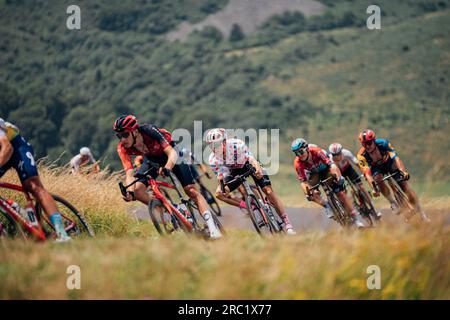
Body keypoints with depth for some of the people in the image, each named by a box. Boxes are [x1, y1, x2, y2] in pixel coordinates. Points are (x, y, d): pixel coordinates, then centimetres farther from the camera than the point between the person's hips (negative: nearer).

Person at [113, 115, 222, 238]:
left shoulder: (150, 131, -37)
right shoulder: (122, 148, -26)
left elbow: (172, 152, -42)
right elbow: (129, 174, -32)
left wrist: (168, 167, -63)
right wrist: (129, 192, -51)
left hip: (170, 155, -4)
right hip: (152, 159, 4)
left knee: (191, 190, -14)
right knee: (137, 189, -19)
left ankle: (212, 228, -14)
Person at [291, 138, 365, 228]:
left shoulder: (316, 151, -35)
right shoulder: (298, 163, -29)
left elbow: (331, 164, -39)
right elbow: (303, 181, -27)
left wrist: (339, 177, -54)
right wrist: (307, 194, -44)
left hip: (326, 170, -2)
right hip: (314, 173, 2)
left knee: (340, 192, -13)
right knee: (312, 193, -28)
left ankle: (356, 217, -6)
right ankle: (326, 206, -4)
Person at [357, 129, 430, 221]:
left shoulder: (383, 143, -33)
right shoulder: (362, 156, -31)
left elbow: (396, 157, -40)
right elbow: (367, 173, -36)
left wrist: (403, 171, -56)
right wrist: (374, 188, -51)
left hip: (389, 163, -1)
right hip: (376, 168, 1)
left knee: (405, 185, -12)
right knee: (378, 179, -33)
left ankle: (421, 213, -4)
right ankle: (393, 203, -19)